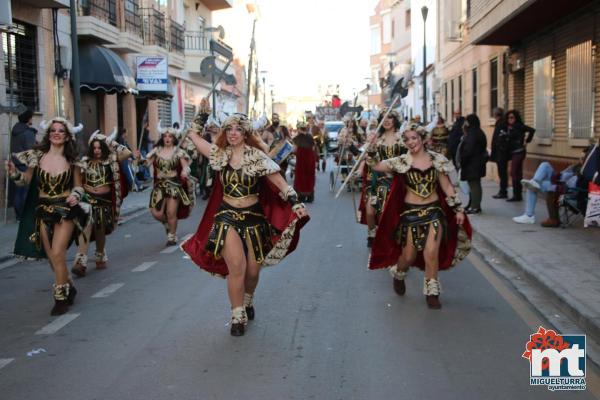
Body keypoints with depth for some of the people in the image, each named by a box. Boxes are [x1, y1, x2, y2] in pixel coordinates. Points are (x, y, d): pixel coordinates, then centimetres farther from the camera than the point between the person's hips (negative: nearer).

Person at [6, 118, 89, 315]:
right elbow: (27, 180, 2)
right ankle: (68, 287, 33)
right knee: (51, 256, 10)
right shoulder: (38, 156, -1)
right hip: (43, 211, 3)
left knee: (57, 254, -12)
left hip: (65, 210, -2)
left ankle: (61, 297, 2)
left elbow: (78, 186, 7)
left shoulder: (71, 160, -2)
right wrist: (15, 173, -18)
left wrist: (76, 196, -14)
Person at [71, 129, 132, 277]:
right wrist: (85, 187, -7)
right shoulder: (85, 162, 4)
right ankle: (81, 262, -26)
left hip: (106, 199, 1)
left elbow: (128, 153, -12)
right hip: (89, 198, -1)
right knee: (86, 226, -18)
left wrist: (112, 143, -5)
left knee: (100, 230, 9)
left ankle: (100, 257, 33)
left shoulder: (110, 160, 1)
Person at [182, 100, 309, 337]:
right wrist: (203, 113, 4)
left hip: (254, 218, 0)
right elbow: (193, 135, 9)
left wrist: (296, 203, -21)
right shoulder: (220, 155, 1)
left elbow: (279, 182, -9)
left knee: (253, 270, 8)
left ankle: (247, 301, 41)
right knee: (236, 266, -16)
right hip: (227, 217, 0)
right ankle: (238, 317, 0)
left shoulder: (256, 157, -6)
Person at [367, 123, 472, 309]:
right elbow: (376, 166, -13)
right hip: (410, 212, 0)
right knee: (409, 255, 7)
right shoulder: (402, 161, -3)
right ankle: (398, 275, 41)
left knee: (431, 253, -11)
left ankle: (432, 292, 7)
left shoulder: (437, 160, 0)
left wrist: (458, 209, 4)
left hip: (434, 210, 0)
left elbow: (447, 186, 5)